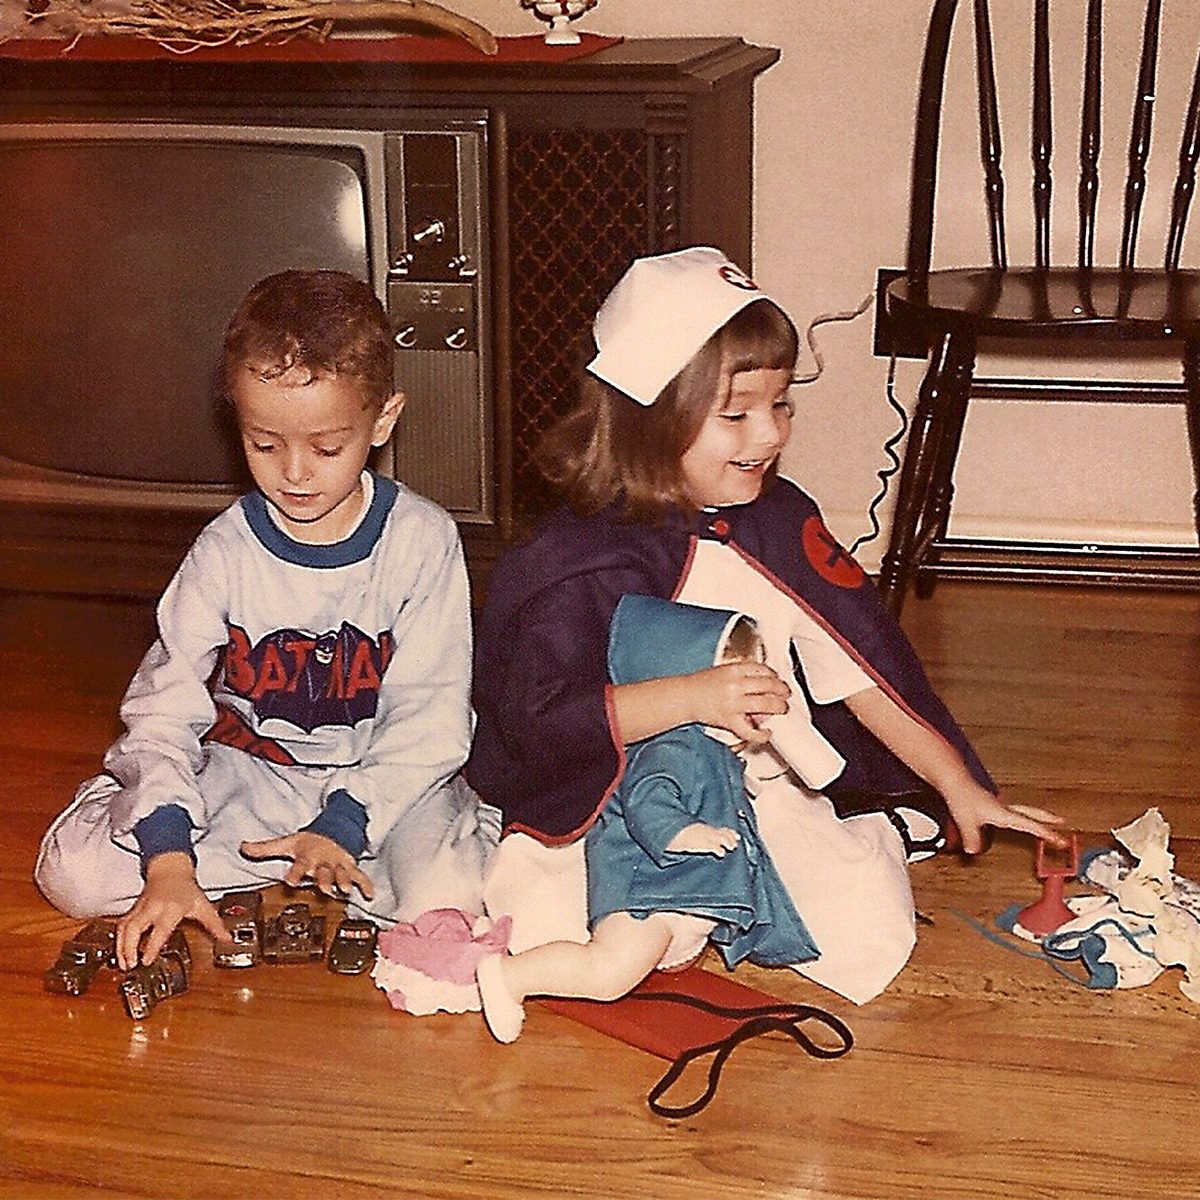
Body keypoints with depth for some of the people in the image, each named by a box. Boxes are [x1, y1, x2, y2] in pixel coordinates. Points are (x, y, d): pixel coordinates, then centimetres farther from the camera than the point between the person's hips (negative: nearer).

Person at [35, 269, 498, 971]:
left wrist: (343, 825, -22)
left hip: (384, 777, -2)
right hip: (248, 772, 2)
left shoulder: (422, 542, -13)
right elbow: (164, 709, -14)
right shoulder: (225, 553, -9)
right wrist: (168, 861, -27)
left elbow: (430, 716, -11)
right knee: (72, 871, -17)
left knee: (448, 901, -32)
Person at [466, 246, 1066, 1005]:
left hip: (767, 793, 3)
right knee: (536, 933, -27)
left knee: (870, 942, -18)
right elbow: (538, 715, -21)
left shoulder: (782, 524, 4)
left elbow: (863, 664, 8)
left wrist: (961, 787, 5)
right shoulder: (585, 558, -12)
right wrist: (694, 697, -30)